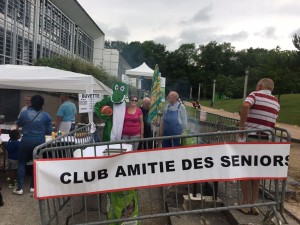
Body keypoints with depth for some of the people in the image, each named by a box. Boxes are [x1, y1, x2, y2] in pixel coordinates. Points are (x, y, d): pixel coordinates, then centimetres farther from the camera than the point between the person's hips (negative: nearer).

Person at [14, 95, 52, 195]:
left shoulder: (24, 113, -4)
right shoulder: (46, 115, -4)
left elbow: (18, 124, 14)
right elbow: (49, 131, 0)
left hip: (26, 141, -1)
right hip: (39, 142, 1)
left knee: (22, 163, 11)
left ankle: (20, 188, 11)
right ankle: (33, 186, 20)